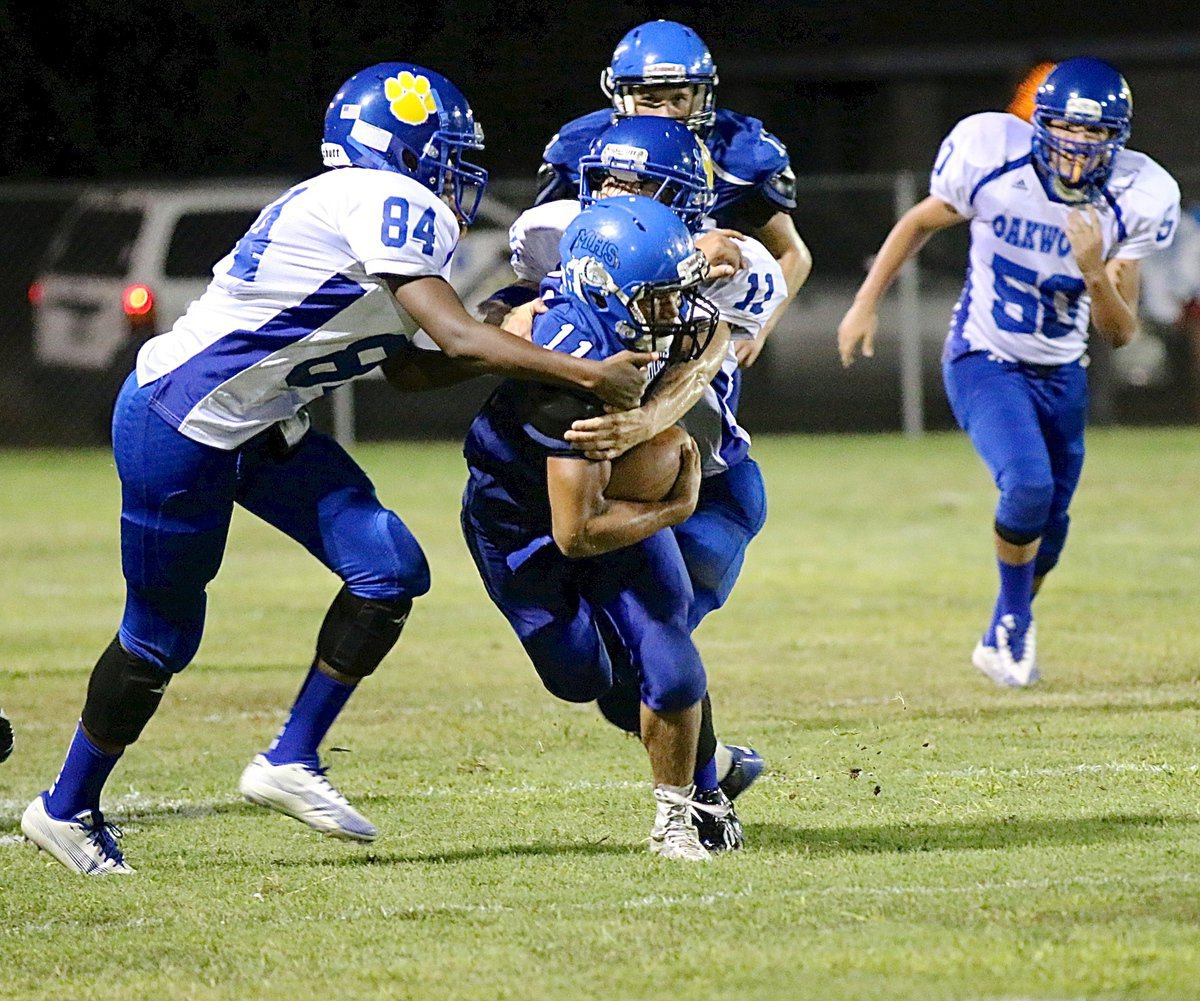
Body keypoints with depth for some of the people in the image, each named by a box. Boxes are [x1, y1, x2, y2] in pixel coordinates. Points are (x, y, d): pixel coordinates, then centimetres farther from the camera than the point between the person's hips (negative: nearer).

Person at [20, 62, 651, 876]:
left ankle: (291, 763, 6)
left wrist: (520, 341, 4)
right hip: (179, 425, -10)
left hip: (255, 431, 10)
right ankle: (69, 809, 22)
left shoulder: (380, 210, 11)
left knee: (391, 570, -2)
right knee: (161, 639, 3)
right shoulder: (385, 205, -19)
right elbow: (459, 341, -25)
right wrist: (589, 376, -21)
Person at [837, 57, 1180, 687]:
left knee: (1048, 526, 13)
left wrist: (1095, 274, -30)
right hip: (984, 360, -4)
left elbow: (1119, 334, -11)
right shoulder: (995, 158, -22)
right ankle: (1015, 621, -3)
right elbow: (921, 222, -1)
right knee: (1029, 483, -26)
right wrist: (866, 303, 2)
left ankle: (1005, 637, 40)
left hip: (1061, 374, 4)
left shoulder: (1133, 200, -15)